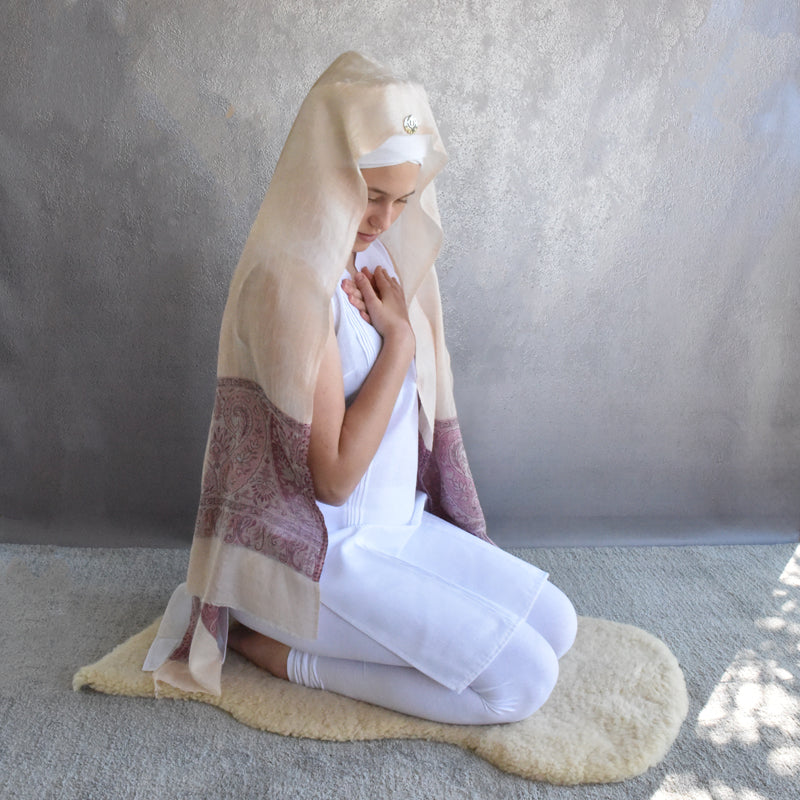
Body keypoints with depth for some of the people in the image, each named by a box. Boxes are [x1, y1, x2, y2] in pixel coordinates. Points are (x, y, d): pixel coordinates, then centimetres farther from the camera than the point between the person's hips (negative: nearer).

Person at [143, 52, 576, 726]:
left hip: (399, 523, 9)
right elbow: (334, 475, -23)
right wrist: (398, 336, -17)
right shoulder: (288, 283, -22)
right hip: (317, 550, -9)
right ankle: (275, 646, -4)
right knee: (523, 680, -13)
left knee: (557, 624, 5)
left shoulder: (378, 259, 6)